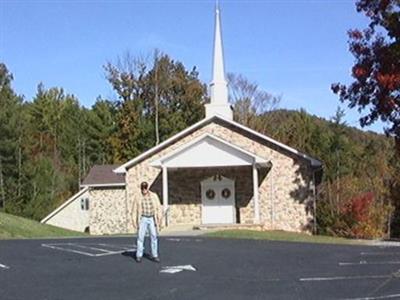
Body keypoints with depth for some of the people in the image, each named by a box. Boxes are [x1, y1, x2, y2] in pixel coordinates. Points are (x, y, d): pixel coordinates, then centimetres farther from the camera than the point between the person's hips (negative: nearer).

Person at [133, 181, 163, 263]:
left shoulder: (154, 196, -1)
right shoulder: (138, 197, -2)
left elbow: (158, 208, 1)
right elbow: (135, 210, 2)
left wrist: (159, 219, -5)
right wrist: (134, 221, -3)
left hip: (152, 219, 1)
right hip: (143, 219, -1)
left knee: (154, 237, -3)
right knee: (140, 237, -4)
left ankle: (154, 256, 3)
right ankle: (139, 256, 4)